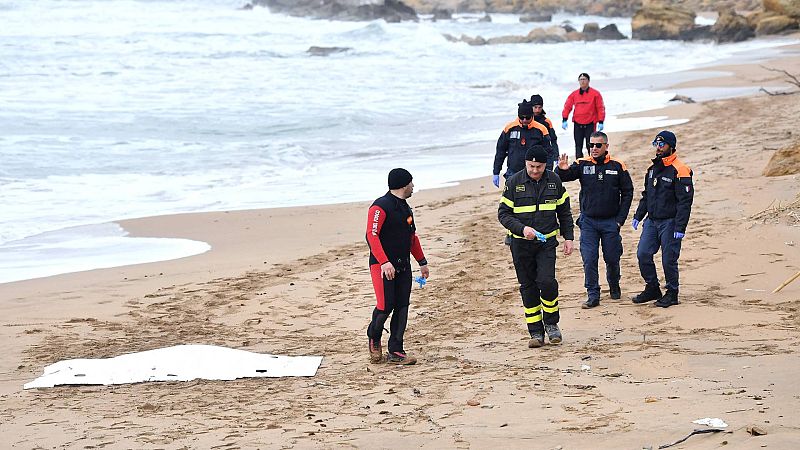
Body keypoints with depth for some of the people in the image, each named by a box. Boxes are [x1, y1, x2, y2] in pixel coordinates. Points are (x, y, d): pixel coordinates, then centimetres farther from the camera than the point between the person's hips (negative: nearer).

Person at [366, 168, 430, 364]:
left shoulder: (405, 208, 17)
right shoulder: (380, 207, -12)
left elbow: (412, 236, 27)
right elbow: (372, 236, -19)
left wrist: (422, 262, 26)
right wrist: (384, 262, -28)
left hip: (403, 266, 8)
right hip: (382, 265, -8)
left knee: (402, 307, 2)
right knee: (386, 305, -12)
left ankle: (395, 352, 6)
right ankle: (374, 339, 16)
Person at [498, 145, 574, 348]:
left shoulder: (554, 181, 2)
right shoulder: (514, 182, -5)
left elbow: (564, 212, 12)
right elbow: (503, 213, -4)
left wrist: (568, 237, 7)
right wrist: (522, 228, -19)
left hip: (547, 242, 0)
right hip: (521, 244, 0)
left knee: (547, 281, -15)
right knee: (528, 287, 3)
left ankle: (551, 323, 7)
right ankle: (536, 332, 12)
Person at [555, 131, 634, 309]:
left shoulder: (617, 166, -3)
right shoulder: (582, 165, -3)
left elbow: (627, 192, 3)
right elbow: (562, 178, -12)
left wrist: (620, 219, -1)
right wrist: (562, 170, -36)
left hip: (610, 222, 0)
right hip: (588, 221, 0)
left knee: (612, 259, 11)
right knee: (589, 260, -4)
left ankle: (614, 287, 35)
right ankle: (593, 296, 3)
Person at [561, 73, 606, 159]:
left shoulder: (595, 93, -1)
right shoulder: (574, 94, 6)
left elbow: (600, 108, -1)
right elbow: (567, 106, 9)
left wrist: (601, 122, -6)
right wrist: (564, 120, 0)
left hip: (590, 124, -3)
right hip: (577, 124, 3)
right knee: (578, 146, 4)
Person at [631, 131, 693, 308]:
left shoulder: (679, 171, -13)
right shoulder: (653, 168, 12)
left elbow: (685, 201, -16)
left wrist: (680, 227, -20)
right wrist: (638, 216, 16)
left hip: (669, 223, -7)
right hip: (651, 221, 7)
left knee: (669, 259, -1)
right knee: (643, 254, 2)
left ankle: (672, 293, 14)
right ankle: (652, 289, 17)